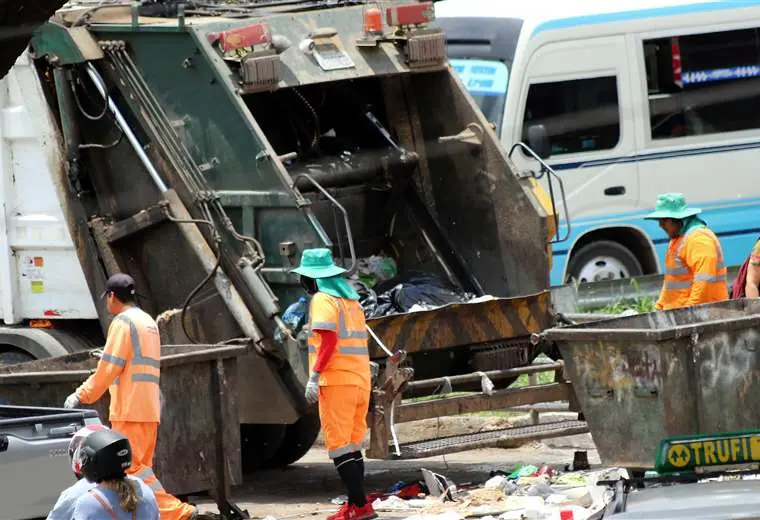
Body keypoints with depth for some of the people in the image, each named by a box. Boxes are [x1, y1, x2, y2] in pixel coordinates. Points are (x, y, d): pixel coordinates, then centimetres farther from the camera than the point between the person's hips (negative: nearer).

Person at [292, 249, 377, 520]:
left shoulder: (323, 300, -8)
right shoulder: (351, 299, 18)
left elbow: (328, 341, -18)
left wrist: (314, 376, -20)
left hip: (336, 382, -8)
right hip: (361, 380, 8)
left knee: (339, 447, -7)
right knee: (351, 446, 14)